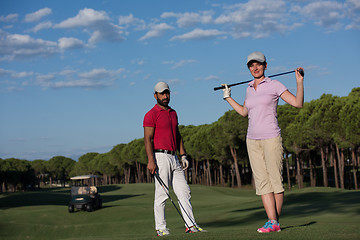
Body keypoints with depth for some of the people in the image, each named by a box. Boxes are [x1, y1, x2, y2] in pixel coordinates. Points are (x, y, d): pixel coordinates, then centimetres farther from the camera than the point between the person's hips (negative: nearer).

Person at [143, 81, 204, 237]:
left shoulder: (173, 113, 19)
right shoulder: (151, 114, -5)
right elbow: (147, 139, -11)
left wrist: (183, 155, 15)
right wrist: (151, 161, -20)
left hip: (173, 157, 8)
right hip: (160, 156, -8)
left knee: (184, 191, 5)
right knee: (162, 194, -5)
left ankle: (191, 225, 8)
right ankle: (160, 228, 3)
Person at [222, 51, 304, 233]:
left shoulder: (274, 85, -1)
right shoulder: (249, 89, 15)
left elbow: (298, 103, -6)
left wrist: (300, 82, -16)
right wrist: (228, 97, 29)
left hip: (271, 138, -5)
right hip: (252, 140, 5)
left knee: (275, 180, -2)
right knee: (262, 181, 0)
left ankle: (275, 222, 5)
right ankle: (272, 221, 0)